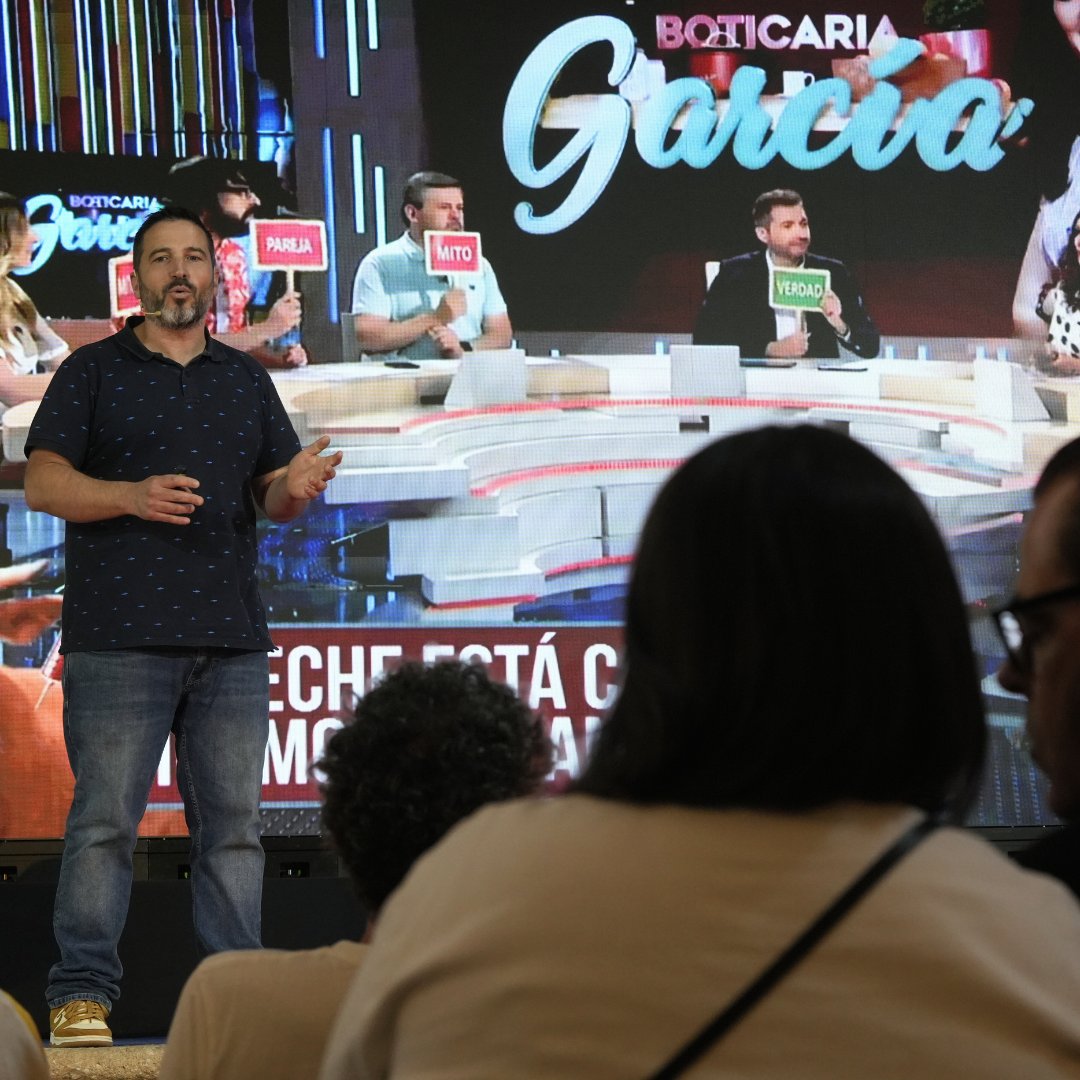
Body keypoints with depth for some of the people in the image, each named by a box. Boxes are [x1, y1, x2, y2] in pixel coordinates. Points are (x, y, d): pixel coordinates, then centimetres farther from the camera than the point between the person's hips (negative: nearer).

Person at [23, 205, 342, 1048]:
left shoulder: (247, 380, 19)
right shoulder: (94, 372, 7)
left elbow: (276, 494, 18)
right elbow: (42, 481, 0)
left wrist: (296, 488, -7)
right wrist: (132, 496, -16)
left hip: (232, 635, 4)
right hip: (120, 633, -4)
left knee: (233, 822, 4)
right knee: (104, 818, -8)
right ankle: (82, 993, -6)